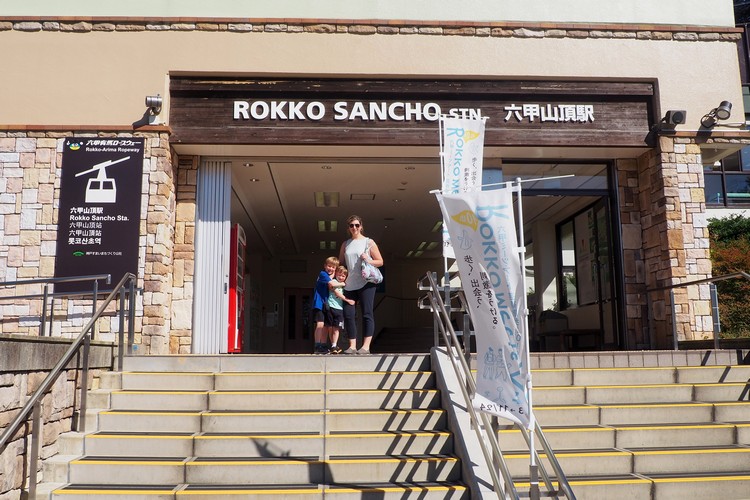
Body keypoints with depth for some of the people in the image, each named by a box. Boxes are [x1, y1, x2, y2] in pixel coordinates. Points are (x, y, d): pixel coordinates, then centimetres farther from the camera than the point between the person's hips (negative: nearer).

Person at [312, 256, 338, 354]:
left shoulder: (331, 276, 18)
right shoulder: (323, 274, -9)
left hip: (326, 304, 9)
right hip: (319, 303, -9)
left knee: (325, 326, 9)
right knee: (320, 324, -17)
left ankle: (323, 347, 14)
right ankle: (317, 347, -17)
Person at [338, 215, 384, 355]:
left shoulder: (369, 242, 5)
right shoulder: (345, 244, 17)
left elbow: (380, 262, 5)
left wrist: (368, 260, -13)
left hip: (366, 283, -4)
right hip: (349, 285, 5)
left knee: (367, 314, -6)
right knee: (348, 315, 0)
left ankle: (366, 346, -6)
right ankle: (352, 346, 6)